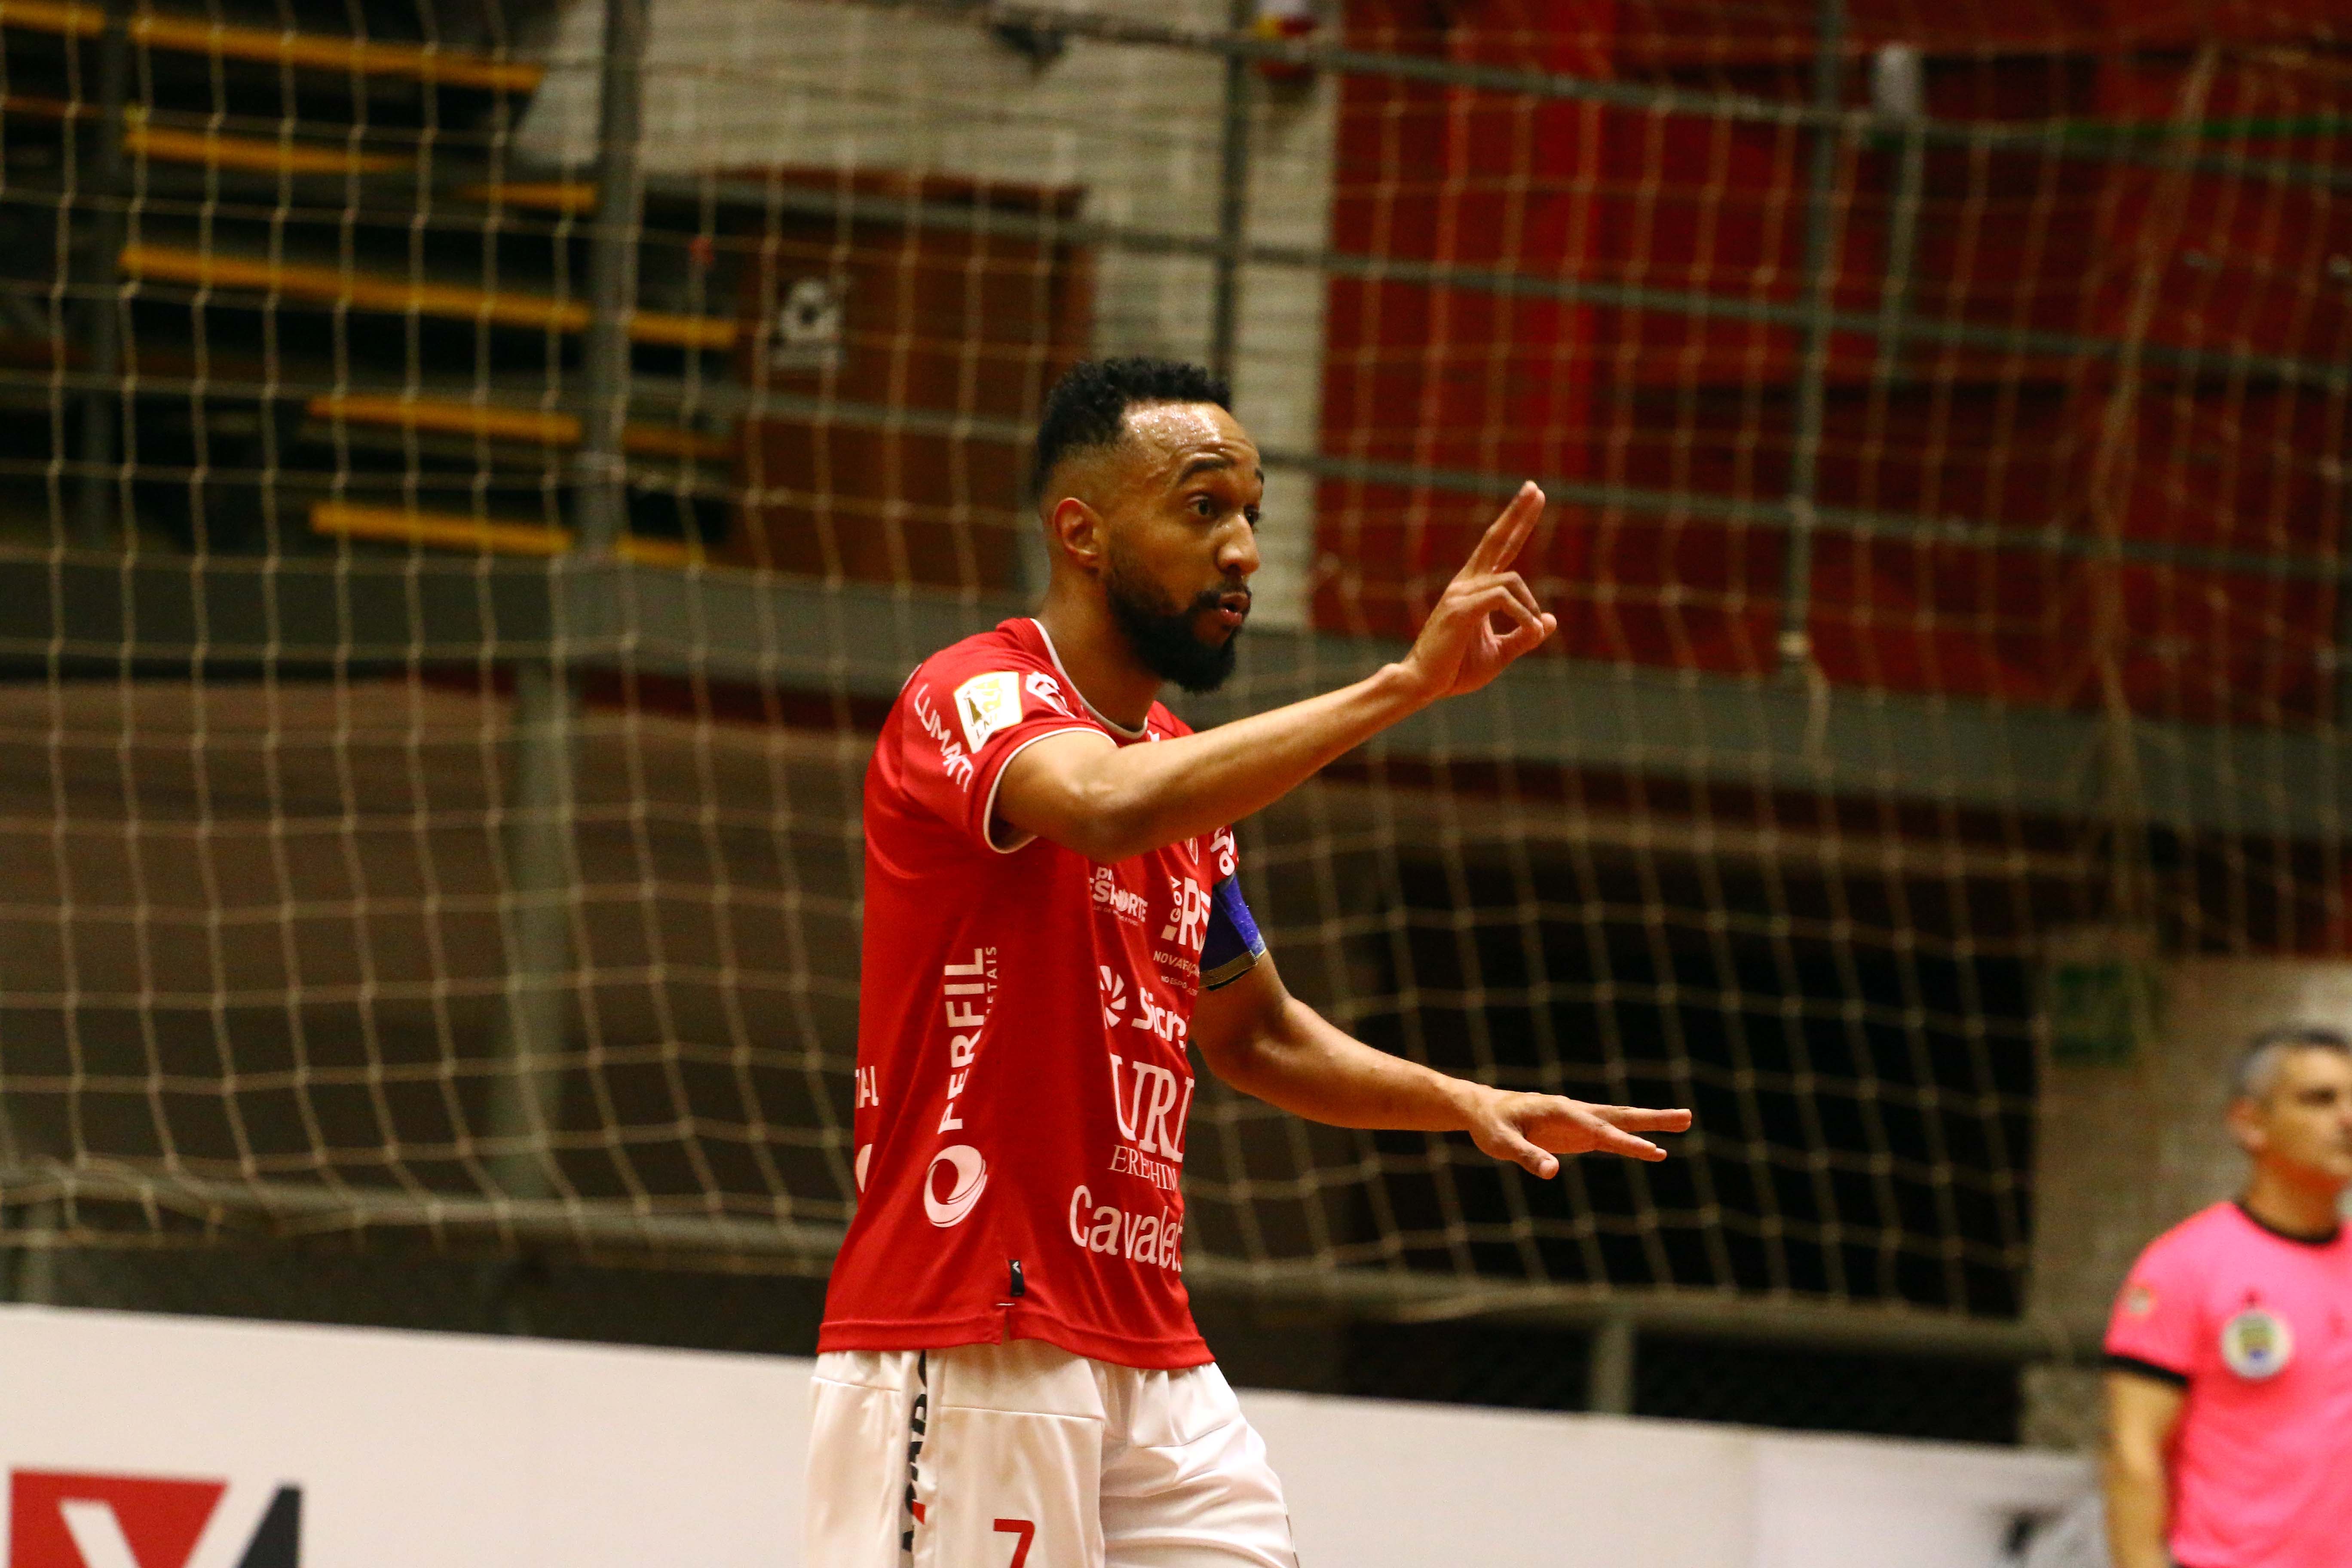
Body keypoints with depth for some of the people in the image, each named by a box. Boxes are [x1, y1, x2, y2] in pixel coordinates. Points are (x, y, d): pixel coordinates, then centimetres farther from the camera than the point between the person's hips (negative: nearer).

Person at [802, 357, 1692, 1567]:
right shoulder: (972, 696, -9)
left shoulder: (1188, 766, 17)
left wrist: (1465, 1104, 13)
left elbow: (1252, 1035, 29)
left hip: (1154, 1367, 8)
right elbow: (1109, 807, -32)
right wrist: (1403, 686, -32)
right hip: (970, 1360, -8)